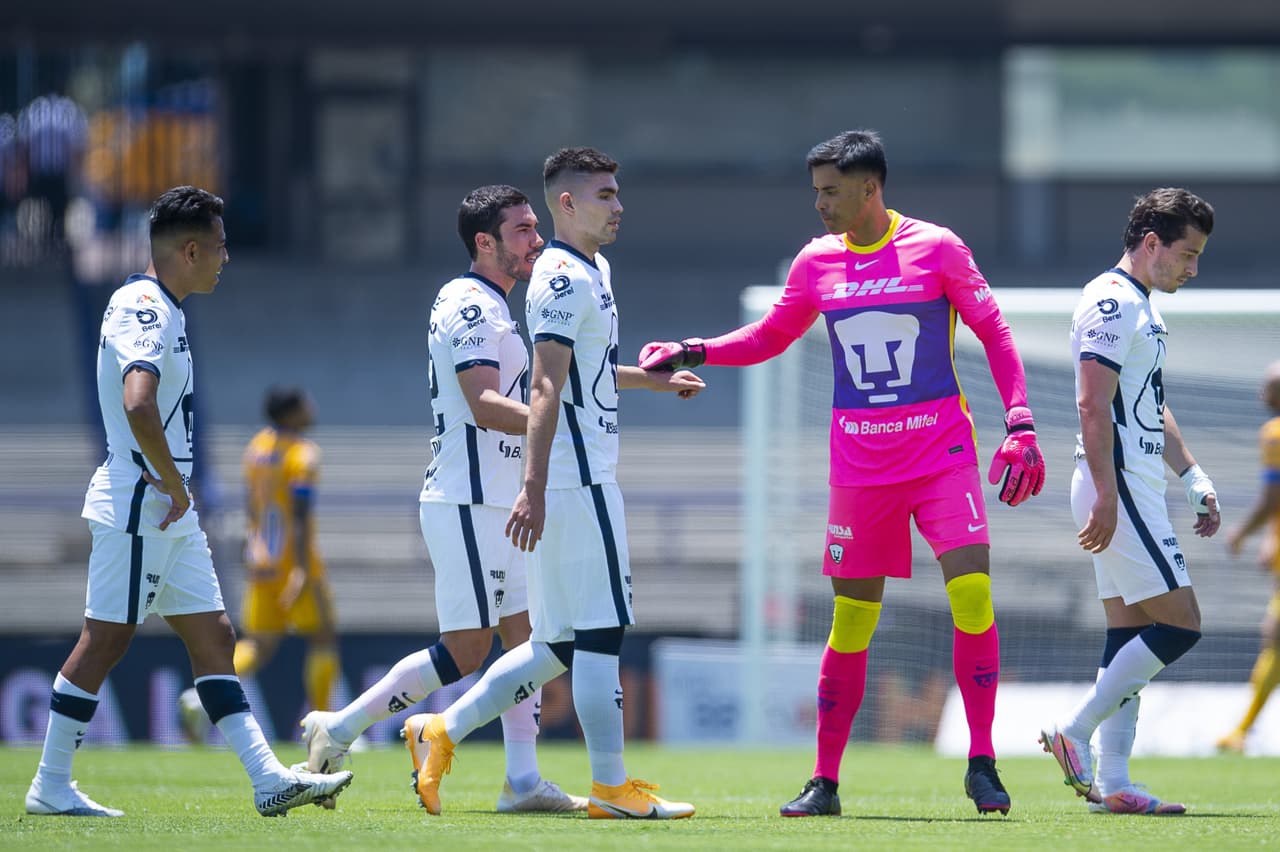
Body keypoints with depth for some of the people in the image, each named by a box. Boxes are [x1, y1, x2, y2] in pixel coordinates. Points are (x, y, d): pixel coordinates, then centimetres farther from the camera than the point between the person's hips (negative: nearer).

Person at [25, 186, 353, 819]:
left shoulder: (161, 310, 16)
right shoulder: (144, 310, -16)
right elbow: (138, 407, -31)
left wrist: (175, 488, 15)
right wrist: (174, 486, -20)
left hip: (168, 512, 10)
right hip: (138, 506, -10)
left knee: (213, 638, 6)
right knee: (105, 641, -4)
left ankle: (268, 779, 5)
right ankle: (50, 786, 3)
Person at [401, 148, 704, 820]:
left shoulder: (592, 271, 19)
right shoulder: (565, 278, -13)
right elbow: (545, 389, -21)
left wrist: (657, 380, 43)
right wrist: (533, 488, -28)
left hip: (584, 480, 10)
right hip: (575, 482, -10)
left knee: (560, 646, 12)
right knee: (599, 633, -6)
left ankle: (443, 731, 14)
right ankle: (610, 787, -2)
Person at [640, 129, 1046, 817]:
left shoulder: (936, 249, -4)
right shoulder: (816, 263, 6)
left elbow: (994, 334, 2)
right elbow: (770, 336, 19)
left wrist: (1020, 426, -5)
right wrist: (691, 353, 6)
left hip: (942, 448, -3)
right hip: (858, 463, 3)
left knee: (972, 591, -15)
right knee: (852, 615, 3)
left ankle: (981, 765, -5)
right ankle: (825, 781, 10)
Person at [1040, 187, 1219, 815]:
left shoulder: (1141, 309, 20)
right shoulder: (1110, 303, -13)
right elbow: (1093, 405, -20)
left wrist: (1195, 480, 24)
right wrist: (1106, 496, -24)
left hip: (1137, 495, 10)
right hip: (1118, 491, -10)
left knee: (1129, 634, 7)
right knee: (1179, 624, -11)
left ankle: (1111, 784, 6)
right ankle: (1075, 732, -7)